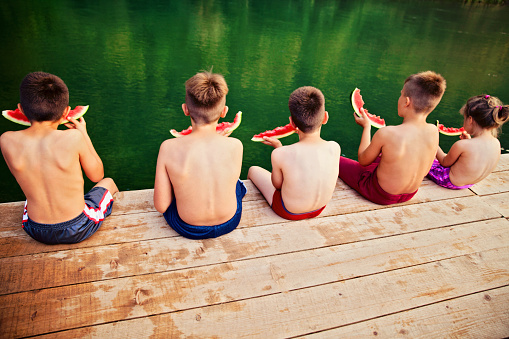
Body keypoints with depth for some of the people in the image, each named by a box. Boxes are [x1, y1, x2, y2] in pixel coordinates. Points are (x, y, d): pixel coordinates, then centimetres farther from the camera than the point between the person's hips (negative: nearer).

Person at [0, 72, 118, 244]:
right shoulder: (73, 138, -26)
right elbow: (96, 175, -9)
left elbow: (20, 175, 5)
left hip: (37, 233, 4)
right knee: (107, 183, 26)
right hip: (77, 231, -3)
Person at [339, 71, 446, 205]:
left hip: (380, 196, -6)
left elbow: (363, 160, -12)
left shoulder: (386, 133, -31)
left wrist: (366, 127, -1)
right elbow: (424, 172, -1)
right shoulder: (433, 132, -16)